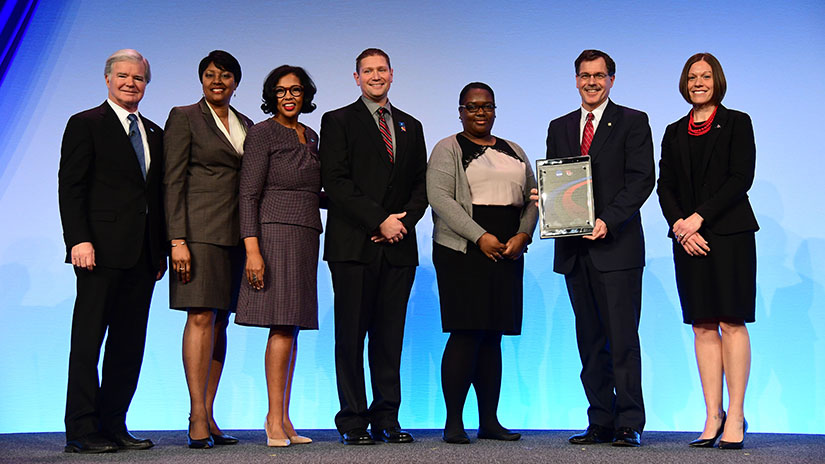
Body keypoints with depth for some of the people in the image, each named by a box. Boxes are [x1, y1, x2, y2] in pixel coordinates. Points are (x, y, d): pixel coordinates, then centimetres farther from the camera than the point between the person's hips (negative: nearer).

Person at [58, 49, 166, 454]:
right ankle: (82, 431, 4)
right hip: (101, 251, -6)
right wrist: (79, 240, -16)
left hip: (142, 253, 6)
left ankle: (113, 425, 13)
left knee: (129, 343, 6)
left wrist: (160, 248, 12)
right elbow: (70, 188, -5)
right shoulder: (85, 124, 2)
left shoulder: (154, 133, 20)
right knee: (88, 340, -2)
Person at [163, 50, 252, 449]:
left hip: (235, 233, 6)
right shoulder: (184, 117, 2)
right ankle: (197, 418, -8)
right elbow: (173, 181, -5)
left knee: (220, 322, 5)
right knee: (201, 317, -11)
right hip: (199, 230, -5)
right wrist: (177, 239, -14)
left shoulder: (245, 125, 18)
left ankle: (207, 416, 10)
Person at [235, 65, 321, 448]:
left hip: (306, 237, 7)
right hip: (276, 233, -7)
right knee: (282, 327, -11)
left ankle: (283, 418, 11)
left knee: (293, 327, 6)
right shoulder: (262, 133, -3)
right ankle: (275, 418, -3)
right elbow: (249, 194, -10)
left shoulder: (310, 137, 17)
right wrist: (252, 248, -17)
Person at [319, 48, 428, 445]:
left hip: (398, 247, 4)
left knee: (390, 337, 5)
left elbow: (421, 184, 15)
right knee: (351, 335, 0)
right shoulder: (338, 121, 6)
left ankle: (387, 419, 12)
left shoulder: (411, 126, 19)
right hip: (353, 245, -3)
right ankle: (353, 421, 8)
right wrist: (380, 221, -12)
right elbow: (336, 182, -6)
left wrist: (404, 221, -4)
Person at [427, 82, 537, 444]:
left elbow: (532, 199, 16)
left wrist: (522, 236, -3)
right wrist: (480, 237, -17)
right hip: (463, 251, -5)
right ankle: (453, 421, -3)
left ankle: (489, 421, 11)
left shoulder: (514, 152, 20)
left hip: (507, 253, 5)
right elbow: (439, 198, -9)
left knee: (492, 336, 6)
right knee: (465, 334, -9)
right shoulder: (447, 150, 4)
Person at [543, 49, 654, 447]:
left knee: (622, 338, -6)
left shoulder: (633, 122, 4)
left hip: (616, 245, -5)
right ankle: (600, 424, 15)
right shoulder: (559, 127, 18)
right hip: (574, 248, 5)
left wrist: (608, 220, -17)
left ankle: (629, 425, 2)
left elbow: (641, 179, -6)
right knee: (590, 340, 8)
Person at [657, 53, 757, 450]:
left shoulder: (736, 123, 5)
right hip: (688, 238, 4)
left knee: (731, 323, -6)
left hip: (729, 234, -4)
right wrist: (680, 226, -7)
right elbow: (665, 186, 10)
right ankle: (713, 417, 6)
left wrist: (699, 217, -13)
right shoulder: (674, 133, 16)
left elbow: (741, 178, -6)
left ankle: (735, 416, 0)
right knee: (703, 327, 2)